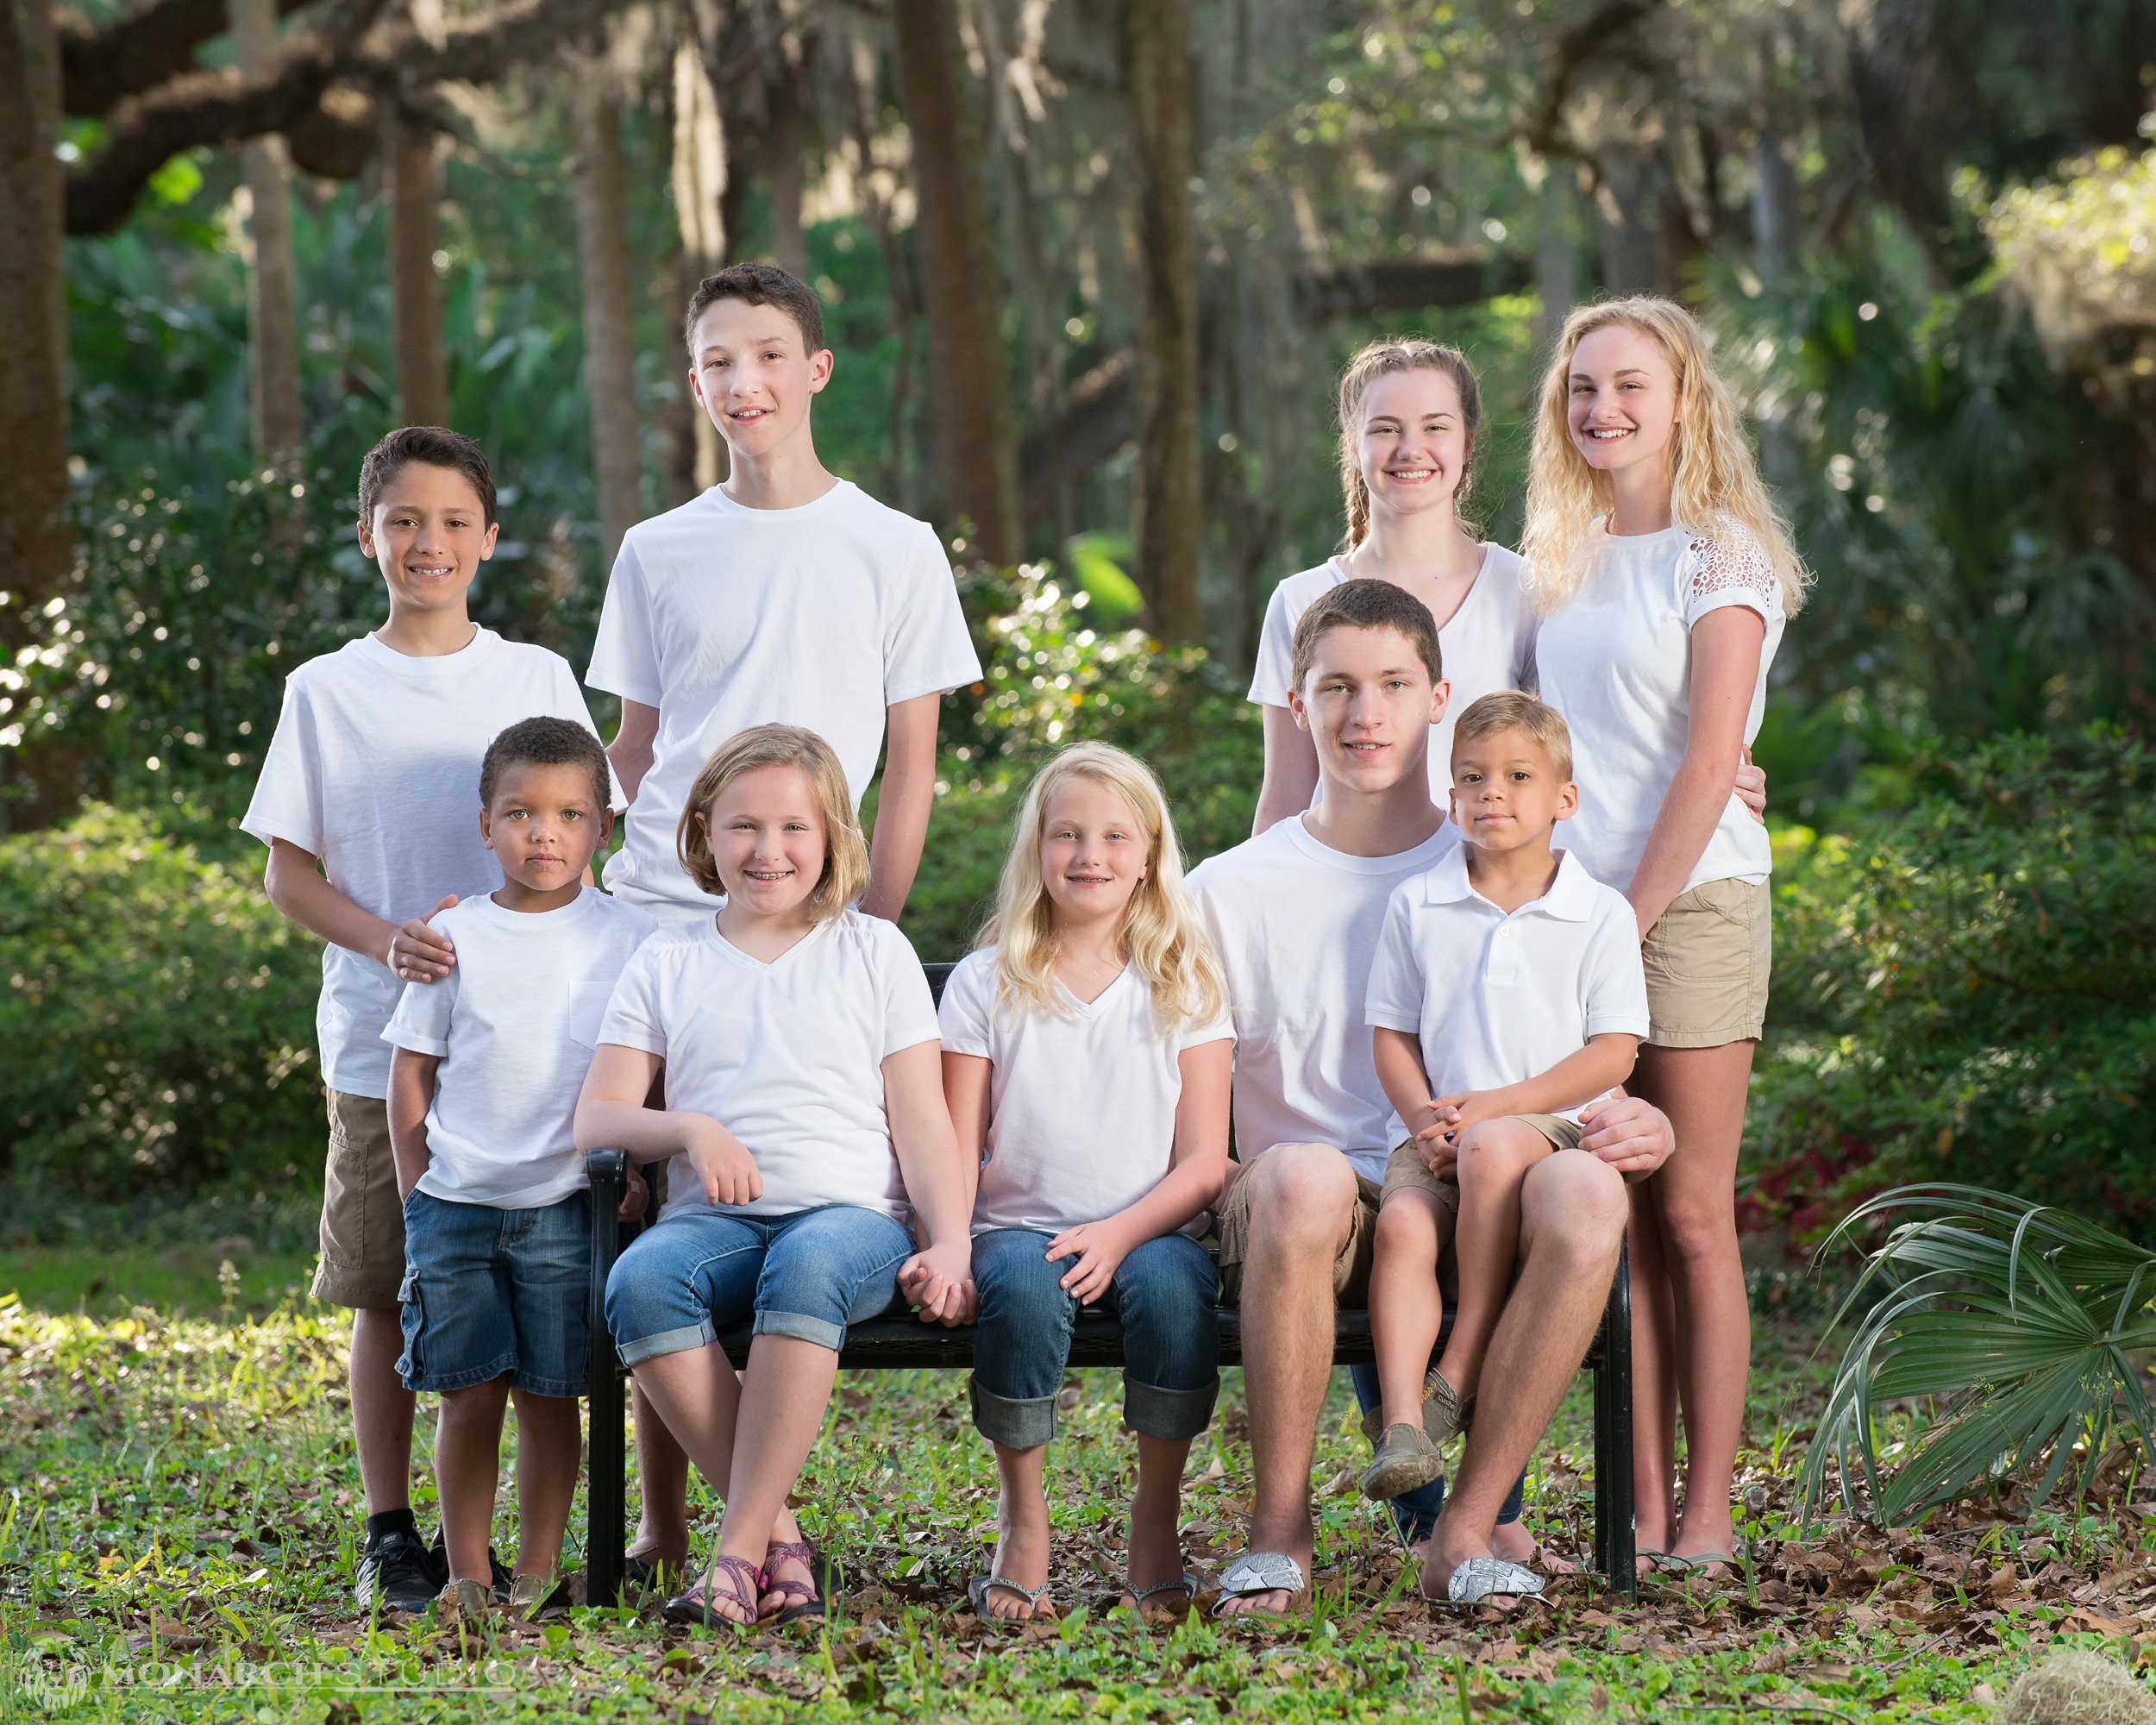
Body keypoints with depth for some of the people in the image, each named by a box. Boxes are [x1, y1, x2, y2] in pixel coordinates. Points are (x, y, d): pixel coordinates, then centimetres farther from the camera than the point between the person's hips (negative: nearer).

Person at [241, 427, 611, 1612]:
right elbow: (288, 872, 6)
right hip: (381, 1041, 0)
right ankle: (390, 1535, 12)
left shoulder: (538, 680, 7)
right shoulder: (326, 692, 6)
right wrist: (386, 940, -12)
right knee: (388, 1293, 2)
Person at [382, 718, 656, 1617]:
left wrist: (639, 1170, -1)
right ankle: (467, 1572, 9)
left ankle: (537, 1570, 9)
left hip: (568, 1205, -1)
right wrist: (417, 1190, 5)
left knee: (550, 1397, 1)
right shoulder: (457, 937, 4)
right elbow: (411, 1071, 9)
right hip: (456, 1203, 1)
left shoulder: (628, 937, 3)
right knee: (469, 1398, 1)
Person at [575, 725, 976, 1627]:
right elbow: (596, 1118, 11)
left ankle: (741, 1548, -36)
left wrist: (949, 1247, -6)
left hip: (854, 1214, -2)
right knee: (641, 1279, -34)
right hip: (717, 1216, 2)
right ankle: (780, 1531, -27)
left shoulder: (875, 952, 16)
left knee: (806, 1263, -39)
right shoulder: (668, 961, 18)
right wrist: (688, 1128, -11)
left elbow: (922, 1119, 9)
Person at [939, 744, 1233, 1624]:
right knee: (1022, 1287, -35)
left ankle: (1157, 1517, -15)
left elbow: (1203, 1161, 2)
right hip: (1022, 1224, 0)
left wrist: (1118, 1234, -16)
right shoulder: (985, 984, 9)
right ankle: (1022, 1519, -15)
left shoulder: (1183, 987, 9)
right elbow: (957, 1150, 4)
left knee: (1172, 1285, -34)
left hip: (1149, 1228, 0)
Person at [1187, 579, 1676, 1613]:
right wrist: (1219, 1182, -12)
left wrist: (1643, 1126, -7)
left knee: (1586, 1190, -34)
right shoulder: (1227, 894, 13)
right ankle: (1278, 1530, -24)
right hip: (1306, 1225, -1)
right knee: (1304, 1176, -39)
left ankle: (1467, 1528, -24)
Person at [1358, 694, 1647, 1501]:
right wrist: (1425, 1116, -8)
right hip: (1438, 1136, 3)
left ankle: (1460, 1373, -28)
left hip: (1556, 1130, -3)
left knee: (1492, 1149, -38)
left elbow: (1612, 1054, -2)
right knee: (1401, 1224, -30)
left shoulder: (1600, 914, 4)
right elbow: (1392, 1035, 13)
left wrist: (1493, 1107, -12)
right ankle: (1401, 1426, -39)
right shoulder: (1416, 906, 12)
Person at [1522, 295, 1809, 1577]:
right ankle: (1641, 1509, 7)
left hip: (1693, 902, -6)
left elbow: (1707, 763, -11)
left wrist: (1634, 917, -13)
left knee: (1692, 1216, -4)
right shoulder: (1564, 562, 15)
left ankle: (1708, 1513, 1)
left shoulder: (1719, 554, -4)